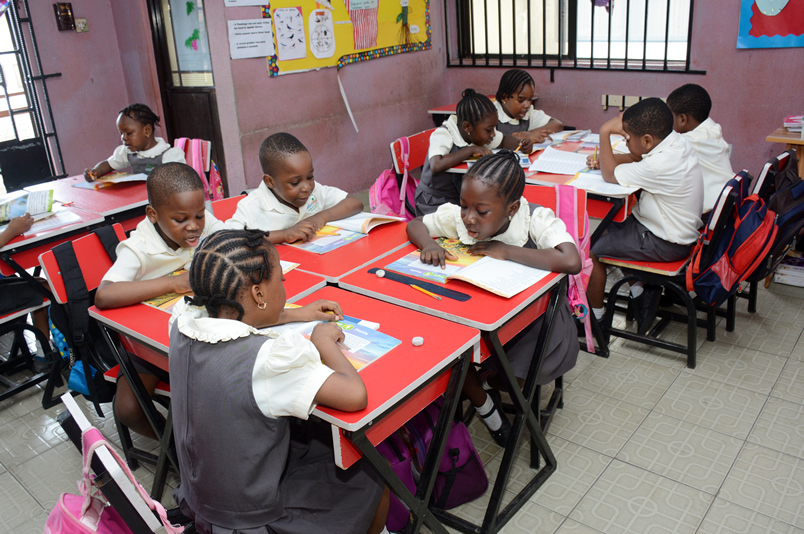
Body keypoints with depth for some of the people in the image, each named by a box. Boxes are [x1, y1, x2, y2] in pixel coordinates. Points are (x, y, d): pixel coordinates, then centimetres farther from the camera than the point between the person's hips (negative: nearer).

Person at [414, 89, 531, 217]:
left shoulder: (480, 131, -1)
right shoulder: (443, 135, -23)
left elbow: (504, 140, 17)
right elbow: (436, 166, -41)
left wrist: (521, 144, -5)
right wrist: (470, 150, -34)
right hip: (435, 203, -7)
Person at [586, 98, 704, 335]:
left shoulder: (661, 165, -33)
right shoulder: (676, 142, -4)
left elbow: (610, 175, -24)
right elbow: (638, 158, 13)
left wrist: (605, 132, -19)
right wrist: (605, 159, -2)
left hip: (664, 244, -10)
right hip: (677, 229, 10)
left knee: (592, 248, -3)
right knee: (613, 226, 24)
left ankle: (595, 317, 14)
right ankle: (640, 292, 24)